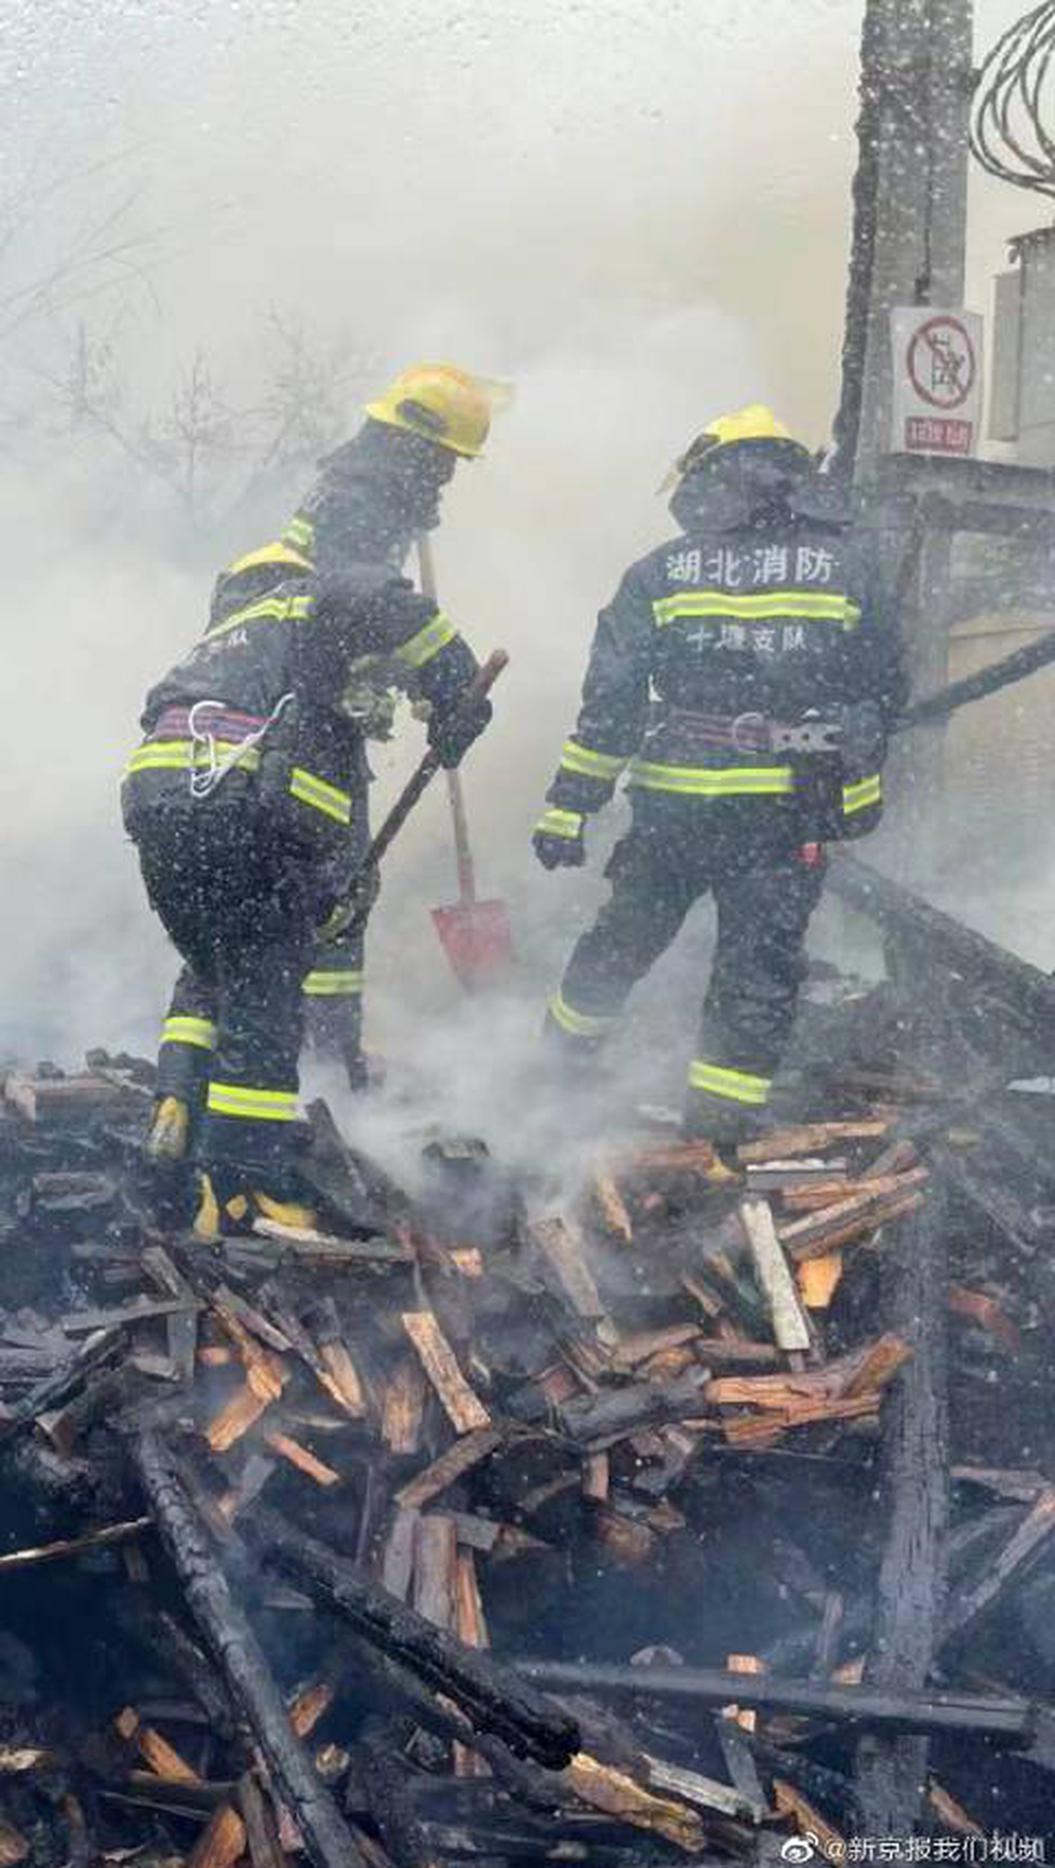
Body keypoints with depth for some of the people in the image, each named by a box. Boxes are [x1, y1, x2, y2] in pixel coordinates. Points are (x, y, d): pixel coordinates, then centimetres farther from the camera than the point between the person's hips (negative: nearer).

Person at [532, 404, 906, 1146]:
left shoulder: (664, 571, 1)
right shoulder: (852, 565, 2)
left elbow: (610, 702, 0)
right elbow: (885, 690, 9)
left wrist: (568, 809, 3)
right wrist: (861, 790, 23)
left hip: (676, 805, 1)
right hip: (794, 813, -1)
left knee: (626, 932, 19)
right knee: (761, 963, 7)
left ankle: (567, 1045, 39)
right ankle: (723, 1113, 6)